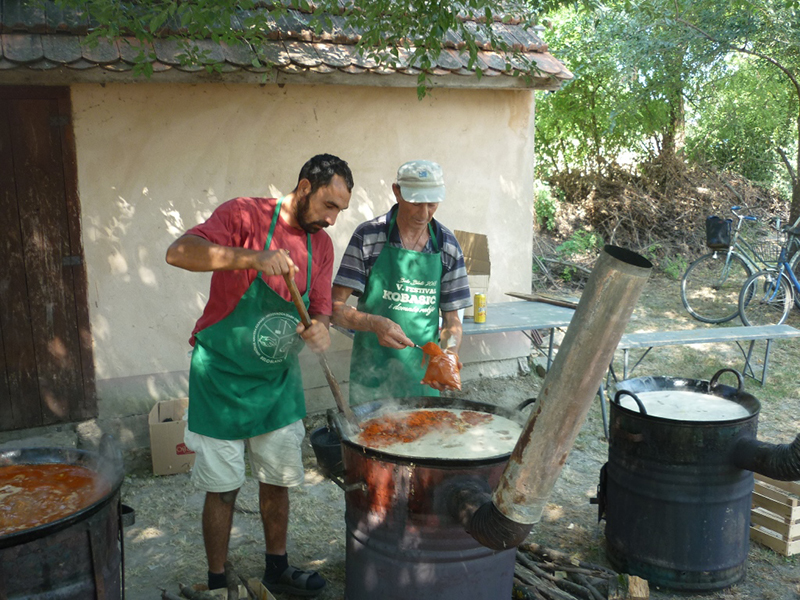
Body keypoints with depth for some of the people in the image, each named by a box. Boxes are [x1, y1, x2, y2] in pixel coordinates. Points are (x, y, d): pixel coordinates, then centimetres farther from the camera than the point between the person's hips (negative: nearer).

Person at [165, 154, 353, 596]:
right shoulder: (244, 215, -14)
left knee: (277, 483, 16)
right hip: (223, 378, -5)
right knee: (222, 489, 6)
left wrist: (319, 329, -18)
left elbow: (320, 310, 6)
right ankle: (217, 583, 25)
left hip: (278, 380, 5)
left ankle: (277, 570, 35)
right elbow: (178, 253, -28)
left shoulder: (322, 245, 4)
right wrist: (253, 256, -40)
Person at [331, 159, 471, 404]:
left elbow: (451, 318, 5)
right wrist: (375, 323, -27)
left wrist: (448, 356, -14)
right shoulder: (368, 236, -8)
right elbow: (336, 308, -9)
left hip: (424, 373, 3)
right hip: (372, 372, -2)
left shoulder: (448, 246, 1)